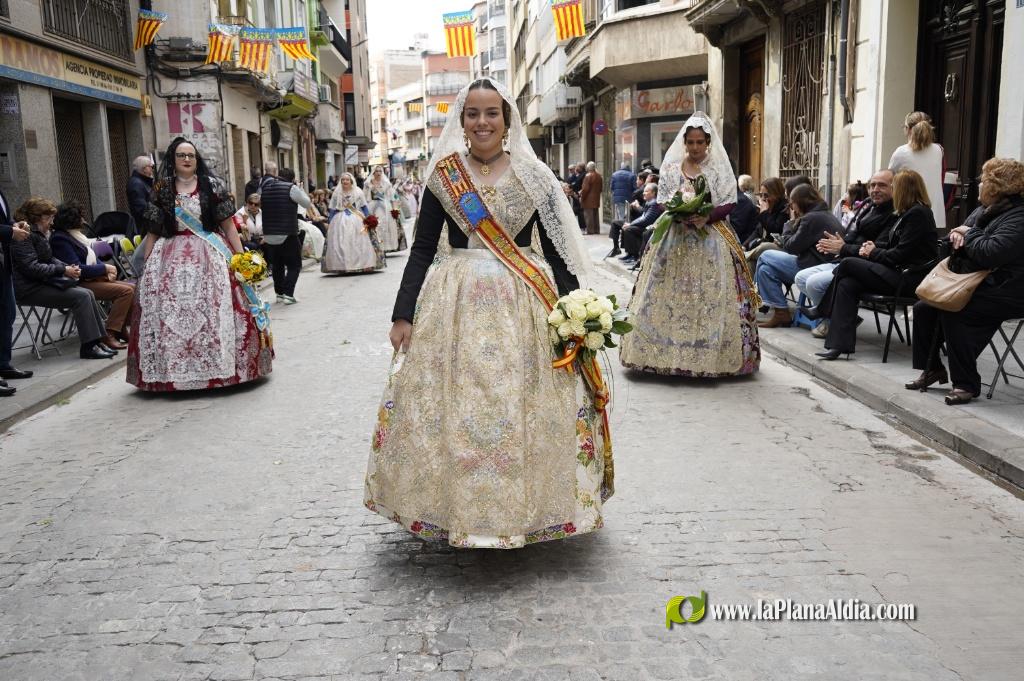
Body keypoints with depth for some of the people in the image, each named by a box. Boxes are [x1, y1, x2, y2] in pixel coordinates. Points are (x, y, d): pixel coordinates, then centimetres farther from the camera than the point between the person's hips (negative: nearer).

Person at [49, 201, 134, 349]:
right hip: (80, 284, -9)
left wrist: (107, 271, 0)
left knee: (131, 288, -1)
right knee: (126, 291, -22)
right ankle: (109, 334, -23)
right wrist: (105, 268, -11)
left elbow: (91, 259, 20)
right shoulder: (60, 239, -14)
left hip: (93, 277, 9)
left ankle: (121, 329, 2)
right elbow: (77, 268, -20)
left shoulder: (75, 235, 14)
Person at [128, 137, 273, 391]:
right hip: (172, 260, 1)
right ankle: (175, 372, 7)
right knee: (172, 316, -2)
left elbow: (228, 225, 3)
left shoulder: (212, 185, 4)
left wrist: (241, 257, -4)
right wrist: (146, 265, 3)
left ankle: (219, 367, 6)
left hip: (210, 256, -1)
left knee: (214, 311, -5)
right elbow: (153, 232, 9)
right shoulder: (161, 190, 8)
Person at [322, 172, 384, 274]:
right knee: (341, 244, -5)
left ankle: (364, 264, 4)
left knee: (360, 242, -2)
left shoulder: (358, 192, 4)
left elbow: (364, 207, 8)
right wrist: (331, 223, 4)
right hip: (341, 222, 0)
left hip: (357, 220, 0)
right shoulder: (336, 193, 6)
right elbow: (332, 210, 9)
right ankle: (342, 266, -2)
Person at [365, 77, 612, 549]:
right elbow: (422, 249, 5)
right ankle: (460, 510, 16)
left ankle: (523, 509, 17)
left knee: (520, 409, 0)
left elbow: (556, 250, 4)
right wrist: (403, 314, -3)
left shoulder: (533, 176, 5)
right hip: (455, 305, 1)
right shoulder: (442, 176, 6)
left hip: (523, 306, 0)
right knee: (455, 408, 1)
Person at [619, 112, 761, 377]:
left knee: (710, 296, -5)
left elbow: (729, 203, -2)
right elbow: (661, 202, 6)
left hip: (710, 240, -1)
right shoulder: (671, 168, 8)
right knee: (670, 294, -2)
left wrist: (707, 216, -18)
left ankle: (710, 353, 1)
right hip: (676, 238, 2)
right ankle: (670, 351, 5)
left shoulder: (719, 169, 2)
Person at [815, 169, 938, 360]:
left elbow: (902, 253, -18)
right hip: (899, 272, 10)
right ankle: (840, 344, -17)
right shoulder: (909, 213, 20)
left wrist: (874, 254, -4)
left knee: (847, 264, -13)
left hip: (909, 278, -10)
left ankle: (825, 313, 6)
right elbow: (891, 243, 23)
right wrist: (873, 247, 3)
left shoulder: (918, 213, -12)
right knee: (847, 284, -11)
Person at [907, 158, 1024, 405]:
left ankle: (967, 384, -18)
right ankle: (932, 369, 13)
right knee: (924, 308, 1)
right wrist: (958, 235, -2)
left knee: (953, 315, -29)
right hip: (978, 285, 10)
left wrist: (969, 232, -12)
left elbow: (989, 253, -31)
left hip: (1004, 293, -10)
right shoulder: (990, 210, 12)